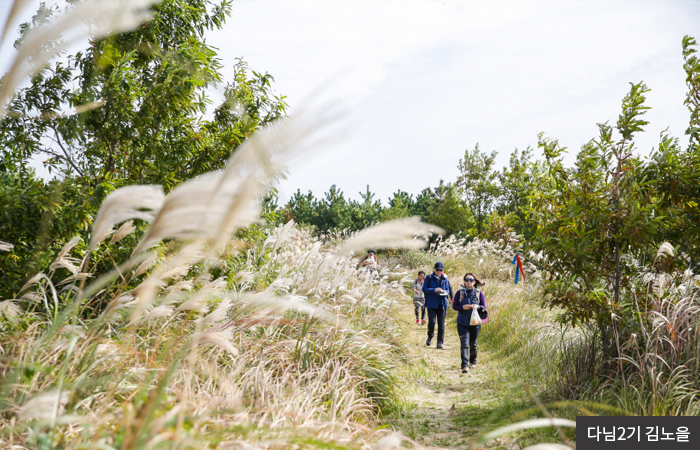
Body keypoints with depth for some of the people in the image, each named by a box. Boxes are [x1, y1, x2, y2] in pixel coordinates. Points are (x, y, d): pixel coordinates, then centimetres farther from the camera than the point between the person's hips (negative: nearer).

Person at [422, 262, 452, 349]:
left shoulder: (444, 279, 11)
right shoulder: (429, 278, 2)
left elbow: (448, 290, 14)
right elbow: (424, 289, -2)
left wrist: (445, 292, -10)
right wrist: (434, 290, -17)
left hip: (442, 304, 2)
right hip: (431, 303, -2)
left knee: (441, 324, 1)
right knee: (432, 322, -11)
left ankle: (440, 342, 7)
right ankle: (430, 337, 17)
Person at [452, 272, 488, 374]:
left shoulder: (479, 293, 2)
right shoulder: (460, 293, 1)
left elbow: (484, 306, 5)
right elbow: (454, 306, 2)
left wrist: (477, 307, -16)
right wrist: (463, 307, -17)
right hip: (462, 322, -1)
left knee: (473, 343, 15)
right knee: (464, 344, -11)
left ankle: (473, 361, 37)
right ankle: (465, 366, -15)